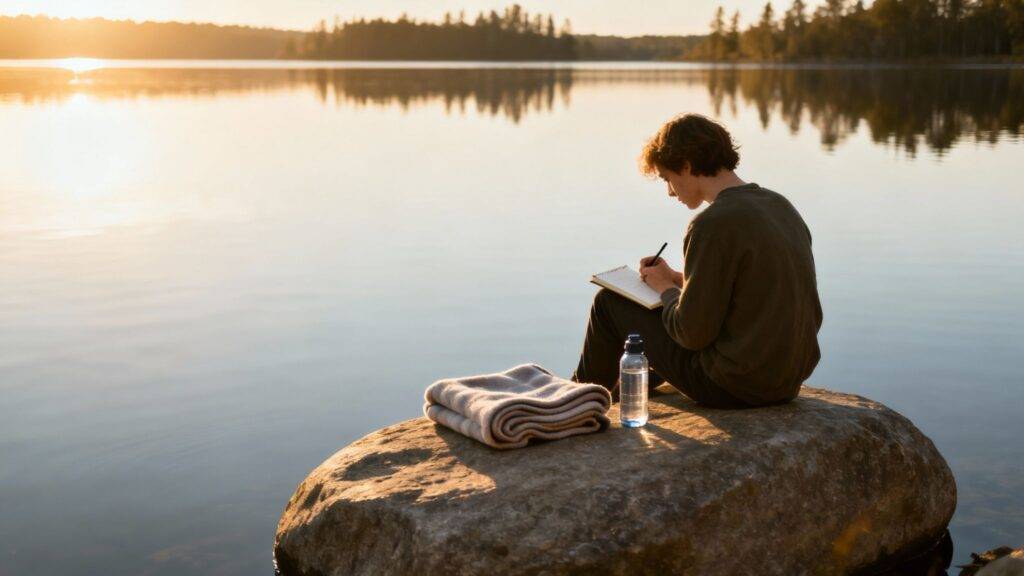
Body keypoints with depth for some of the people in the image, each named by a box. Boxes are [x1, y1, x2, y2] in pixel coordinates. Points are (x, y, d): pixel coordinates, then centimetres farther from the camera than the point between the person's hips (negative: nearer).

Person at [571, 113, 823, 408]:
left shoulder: (713, 225, -21)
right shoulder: (781, 205, 6)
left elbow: (691, 334, -19)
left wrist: (665, 289, 0)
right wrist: (679, 278, 15)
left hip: (733, 387, -8)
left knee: (609, 301, 9)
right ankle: (615, 394, 49)